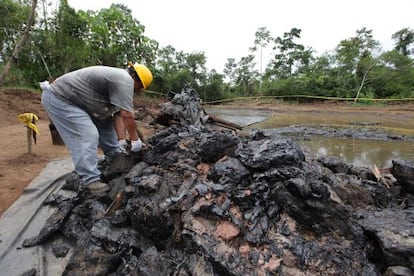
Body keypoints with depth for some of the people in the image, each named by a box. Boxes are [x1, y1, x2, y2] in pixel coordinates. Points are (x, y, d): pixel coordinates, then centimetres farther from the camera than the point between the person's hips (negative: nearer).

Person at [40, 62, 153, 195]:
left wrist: (121, 140, 1)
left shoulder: (118, 79, 10)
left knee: (105, 123, 13)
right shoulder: (124, 79, -22)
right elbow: (127, 115, -27)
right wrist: (135, 140, -16)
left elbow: (119, 114, 5)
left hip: (75, 100, 11)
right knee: (88, 136, -19)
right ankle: (91, 181, -13)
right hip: (58, 98, -11)